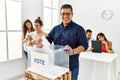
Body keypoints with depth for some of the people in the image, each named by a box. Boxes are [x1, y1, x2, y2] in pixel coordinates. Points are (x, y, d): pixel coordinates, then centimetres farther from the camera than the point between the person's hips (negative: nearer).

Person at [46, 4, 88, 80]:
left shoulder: (79, 29, -4)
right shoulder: (56, 28, 9)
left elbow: (84, 45, -11)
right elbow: (47, 40, 9)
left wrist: (73, 51, -28)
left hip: (72, 66, -3)